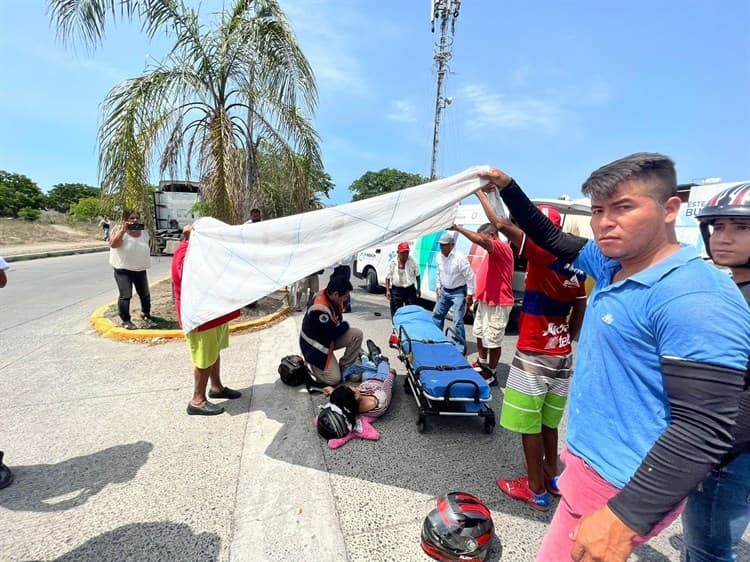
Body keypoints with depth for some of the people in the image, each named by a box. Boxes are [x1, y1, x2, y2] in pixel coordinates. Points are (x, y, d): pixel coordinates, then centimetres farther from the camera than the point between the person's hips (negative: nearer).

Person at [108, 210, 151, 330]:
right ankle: (125, 320, 2)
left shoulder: (144, 233, 6)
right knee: (125, 296, -10)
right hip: (123, 270, -5)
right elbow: (113, 244, -30)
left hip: (140, 270, 5)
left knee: (145, 294, 14)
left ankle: (145, 314, 34)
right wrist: (123, 230, -33)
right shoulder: (121, 232, -11)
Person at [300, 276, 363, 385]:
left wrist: (343, 325, -8)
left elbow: (337, 321, 9)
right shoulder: (320, 310, -36)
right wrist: (345, 325, -8)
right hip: (315, 345, -8)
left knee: (357, 334, -13)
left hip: (330, 336, 8)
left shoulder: (328, 294, -9)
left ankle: (345, 367, 3)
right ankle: (313, 362, 15)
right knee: (334, 379, -10)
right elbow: (333, 333, -24)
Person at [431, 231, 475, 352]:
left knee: (457, 322, -11)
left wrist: (469, 295, -17)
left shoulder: (460, 257, -21)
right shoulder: (440, 256, 1)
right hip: (444, 291, 8)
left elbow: (469, 276, -19)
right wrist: (439, 287, 15)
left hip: (458, 292, -7)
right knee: (437, 315, 16)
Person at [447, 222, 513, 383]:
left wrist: (458, 228, -29)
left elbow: (481, 240, -36)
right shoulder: (492, 252, 16)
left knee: (493, 340, 0)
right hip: (484, 301, 11)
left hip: (497, 304, -10)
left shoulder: (502, 247, -17)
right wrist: (478, 295, 20)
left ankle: (491, 373, 14)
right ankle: (482, 363, 38)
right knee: (479, 334, 21)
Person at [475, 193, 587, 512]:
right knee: (548, 419, 20)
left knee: (529, 422, 5)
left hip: (534, 353, -8)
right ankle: (551, 476, 34)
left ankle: (536, 490, 18)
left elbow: (502, 224, -17)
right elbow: (579, 312, 13)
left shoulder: (542, 252, -13)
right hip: (561, 354, 8)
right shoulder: (577, 266, 8)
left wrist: (481, 193, -3)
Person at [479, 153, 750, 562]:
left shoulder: (695, 298, -25)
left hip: (619, 485, -8)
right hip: (590, 459, 8)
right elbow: (551, 238, 16)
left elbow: (704, 428, -27)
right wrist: (507, 187, 10)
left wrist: (624, 517, -27)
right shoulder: (610, 263, 1)